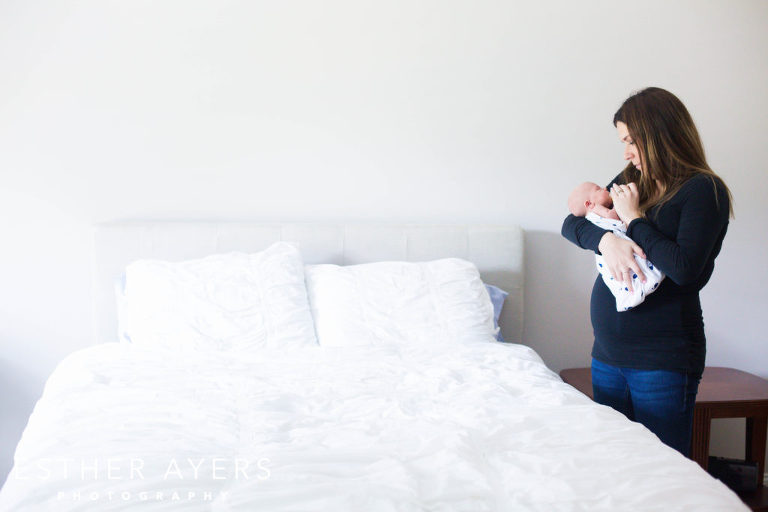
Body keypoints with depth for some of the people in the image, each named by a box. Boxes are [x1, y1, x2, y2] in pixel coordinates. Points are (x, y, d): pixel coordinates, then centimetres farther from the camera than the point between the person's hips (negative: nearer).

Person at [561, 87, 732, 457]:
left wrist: (634, 219, -12)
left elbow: (684, 268, -21)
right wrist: (605, 239, -11)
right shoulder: (630, 180, 11)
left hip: (662, 359, -7)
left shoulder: (704, 190, -9)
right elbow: (571, 223, 10)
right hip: (608, 354, 7)